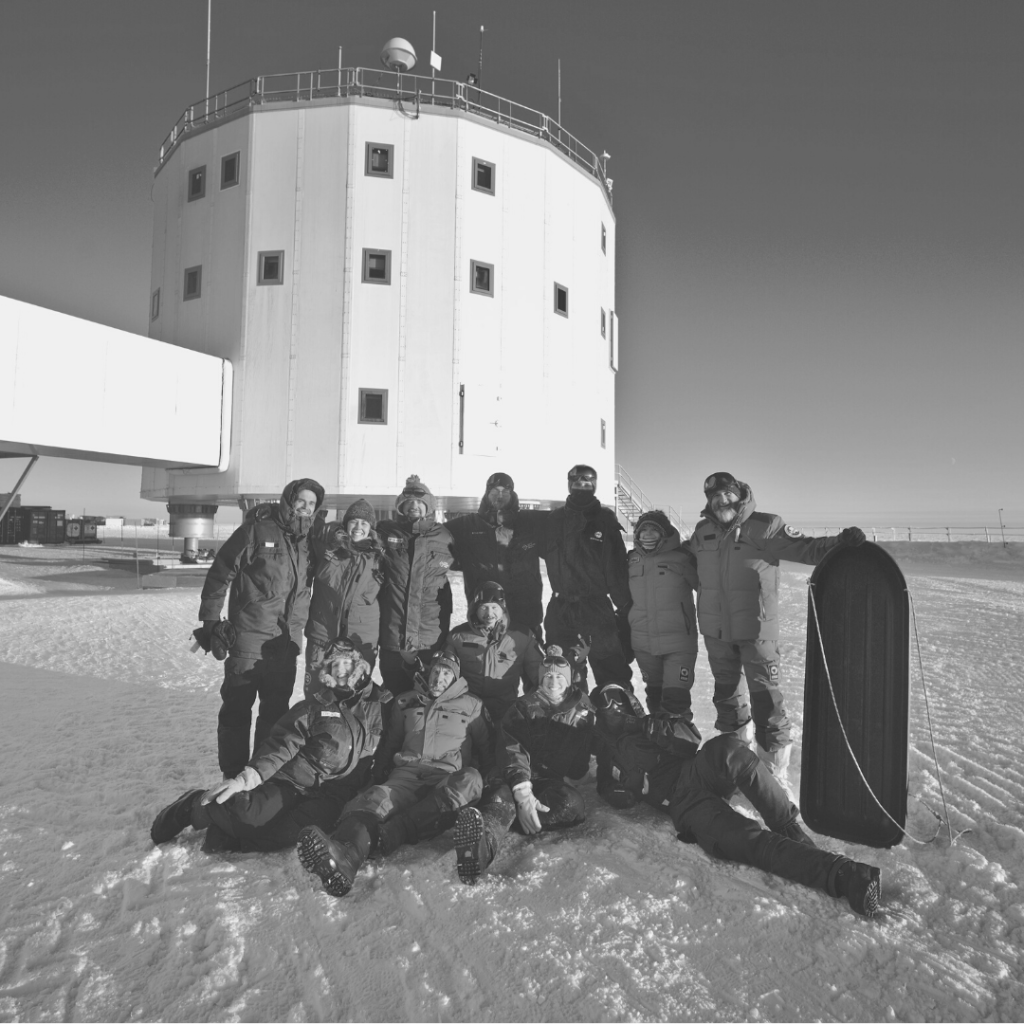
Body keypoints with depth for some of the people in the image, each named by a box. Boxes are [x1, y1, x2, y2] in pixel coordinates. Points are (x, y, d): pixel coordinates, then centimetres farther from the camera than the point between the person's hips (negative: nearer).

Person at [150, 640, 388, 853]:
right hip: (292, 781, 0)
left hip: (333, 794, 0)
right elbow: (280, 745, -3)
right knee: (248, 815, -27)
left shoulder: (377, 707, 11)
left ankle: (228, 837, -13)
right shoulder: (313, 707, 8)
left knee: (291, 832, -31)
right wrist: (247, 777, -17)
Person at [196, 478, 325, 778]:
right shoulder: (256, 530, -8)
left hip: (286, 640, 5)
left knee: (276, 709, 13)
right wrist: (210, 621, -7)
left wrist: (298, 629, 14)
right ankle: (233, 775, 18)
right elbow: (220, 574, -6)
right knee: (237, 708, 4)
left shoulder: (308, 540, 7)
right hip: (248, 637, -5)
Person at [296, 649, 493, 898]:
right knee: (377, 798, -34)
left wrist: (489, 785, 4)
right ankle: (345, 852, -67)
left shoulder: (472, 705, 17)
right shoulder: (406, 702, 22)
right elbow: (388, 744, 28)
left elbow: (487, 753, 19)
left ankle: (381, 837, -48)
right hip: (407, 774, 2)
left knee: (471, 779, -37)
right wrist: (378, 775, 15)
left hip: (448, 779, -1)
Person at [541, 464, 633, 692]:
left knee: (612, 672, -2)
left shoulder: (605, 519, 0)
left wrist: (625, 605, -9)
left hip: (597, 606, -2)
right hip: (560, 607, 3)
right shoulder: (555, 519, 7)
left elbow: (617, 565, -5)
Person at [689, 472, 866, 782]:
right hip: (716, 629, 5)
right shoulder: (702, 531, 6)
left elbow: (801, 547, -16)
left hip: (755, 628, -5)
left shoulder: (764, 527, -9)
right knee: (726, 690, 19)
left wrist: (839, 544, -30)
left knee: (765, 695, -2)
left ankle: (775, 769, 12)